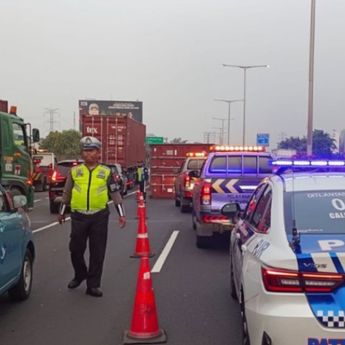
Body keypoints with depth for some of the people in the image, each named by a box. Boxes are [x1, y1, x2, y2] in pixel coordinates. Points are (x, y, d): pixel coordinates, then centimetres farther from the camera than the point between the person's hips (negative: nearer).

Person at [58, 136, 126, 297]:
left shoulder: (106, 172, 5)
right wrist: (62, 212, 18)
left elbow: (115, 193, 6)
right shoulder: (74, 171, 7)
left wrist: (121, 214, 1)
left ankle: (93, 285, 13)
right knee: (75, 249, 7)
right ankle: (80, 275, 33)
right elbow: (67, 193, 15)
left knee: (97, 253, 2)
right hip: (78, 216, 1)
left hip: (99, 217, -1)